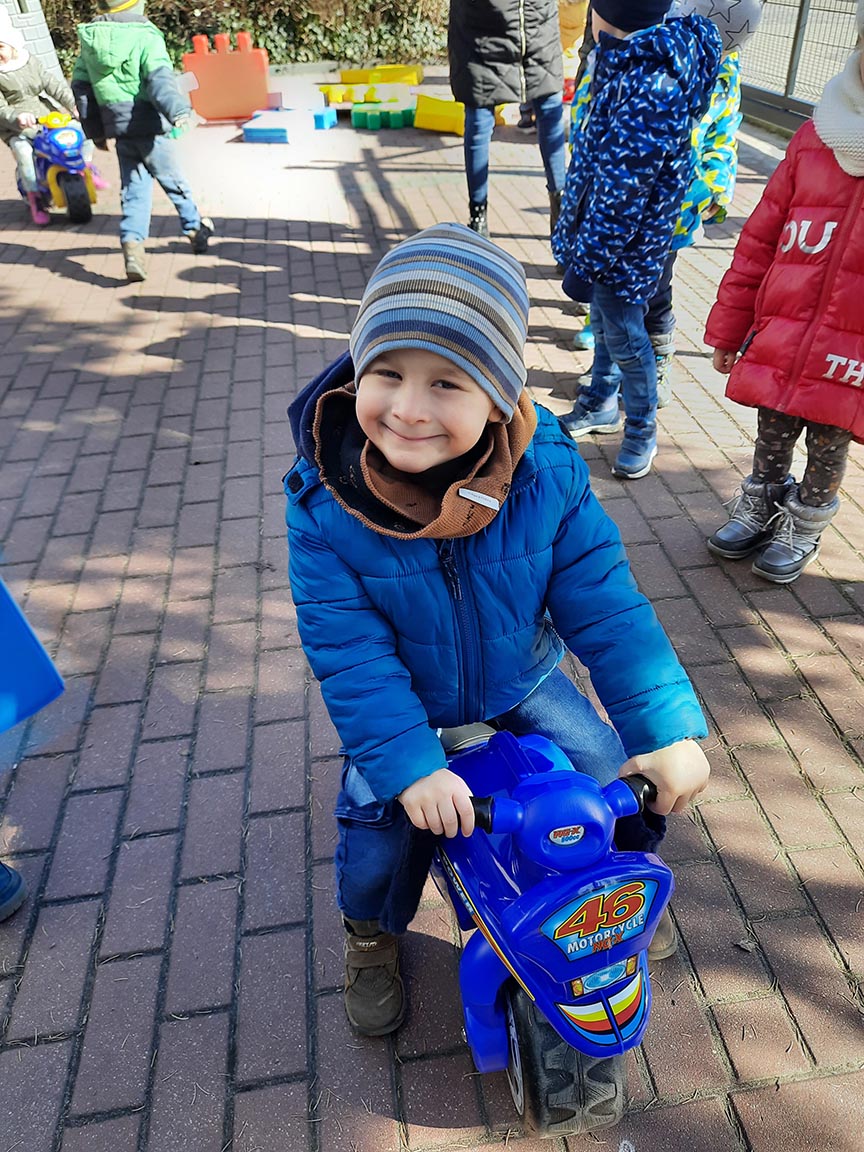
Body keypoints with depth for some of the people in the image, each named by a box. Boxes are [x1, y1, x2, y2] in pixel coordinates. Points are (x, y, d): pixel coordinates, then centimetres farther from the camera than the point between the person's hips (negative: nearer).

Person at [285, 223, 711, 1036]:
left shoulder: (546, 471, -25)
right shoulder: (322, 501, -28)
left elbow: (602, 603, -19)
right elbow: (348, 650, -24)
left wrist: (666, 726, -23)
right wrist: (408, 763, -32)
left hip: (521, 678, 2)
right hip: (403, 700, -1)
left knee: (620, 777, 2)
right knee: (380, 818, -10)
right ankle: (370, 936, 27)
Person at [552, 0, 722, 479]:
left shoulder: (651, 88, -28)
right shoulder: (632, 60, 2)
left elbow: (622, 195, -27)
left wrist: (585, 263, -22)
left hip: (623, 242, -9)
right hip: (600, 225, 10)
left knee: (624, 339, 5)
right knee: (603, 323, 23)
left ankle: (641, 431, 25)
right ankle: (602, 403, 43)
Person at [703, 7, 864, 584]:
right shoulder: (817, 137, 5)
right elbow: (761, 240, 8)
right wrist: (729, 330, 9)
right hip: (777, 347, 3)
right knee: (770, 441, 16)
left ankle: (805, 528, 35)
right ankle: (759, 509, 40)